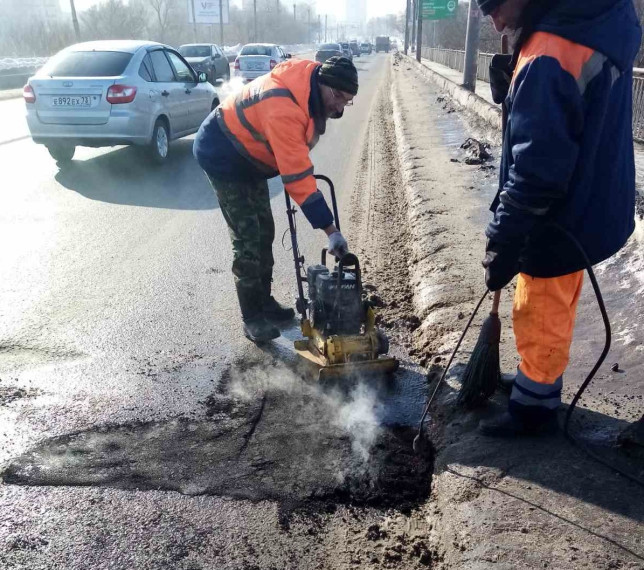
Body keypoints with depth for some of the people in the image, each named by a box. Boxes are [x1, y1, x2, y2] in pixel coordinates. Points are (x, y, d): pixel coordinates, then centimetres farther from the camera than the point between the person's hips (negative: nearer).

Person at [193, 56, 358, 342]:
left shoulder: (309, 88, -6)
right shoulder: (284, 108, -36)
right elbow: (297, 175, -38)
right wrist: (330, 229, -36)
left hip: (250, 156, 9)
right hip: (223, 156, -9)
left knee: (264, 232, 11)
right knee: (248, 238, -11)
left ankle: (264, 301, 24)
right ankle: (252, 318, -2)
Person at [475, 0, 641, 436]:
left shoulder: (547, 61, -28)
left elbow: (537, 172, -29)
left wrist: (503, 245, -22)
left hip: (560, 223, -9)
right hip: (591, 208, 9)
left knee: (540, 321, 10)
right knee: (553, 314, 24)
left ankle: (534, 408, 30)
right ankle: (538, 388, 43)